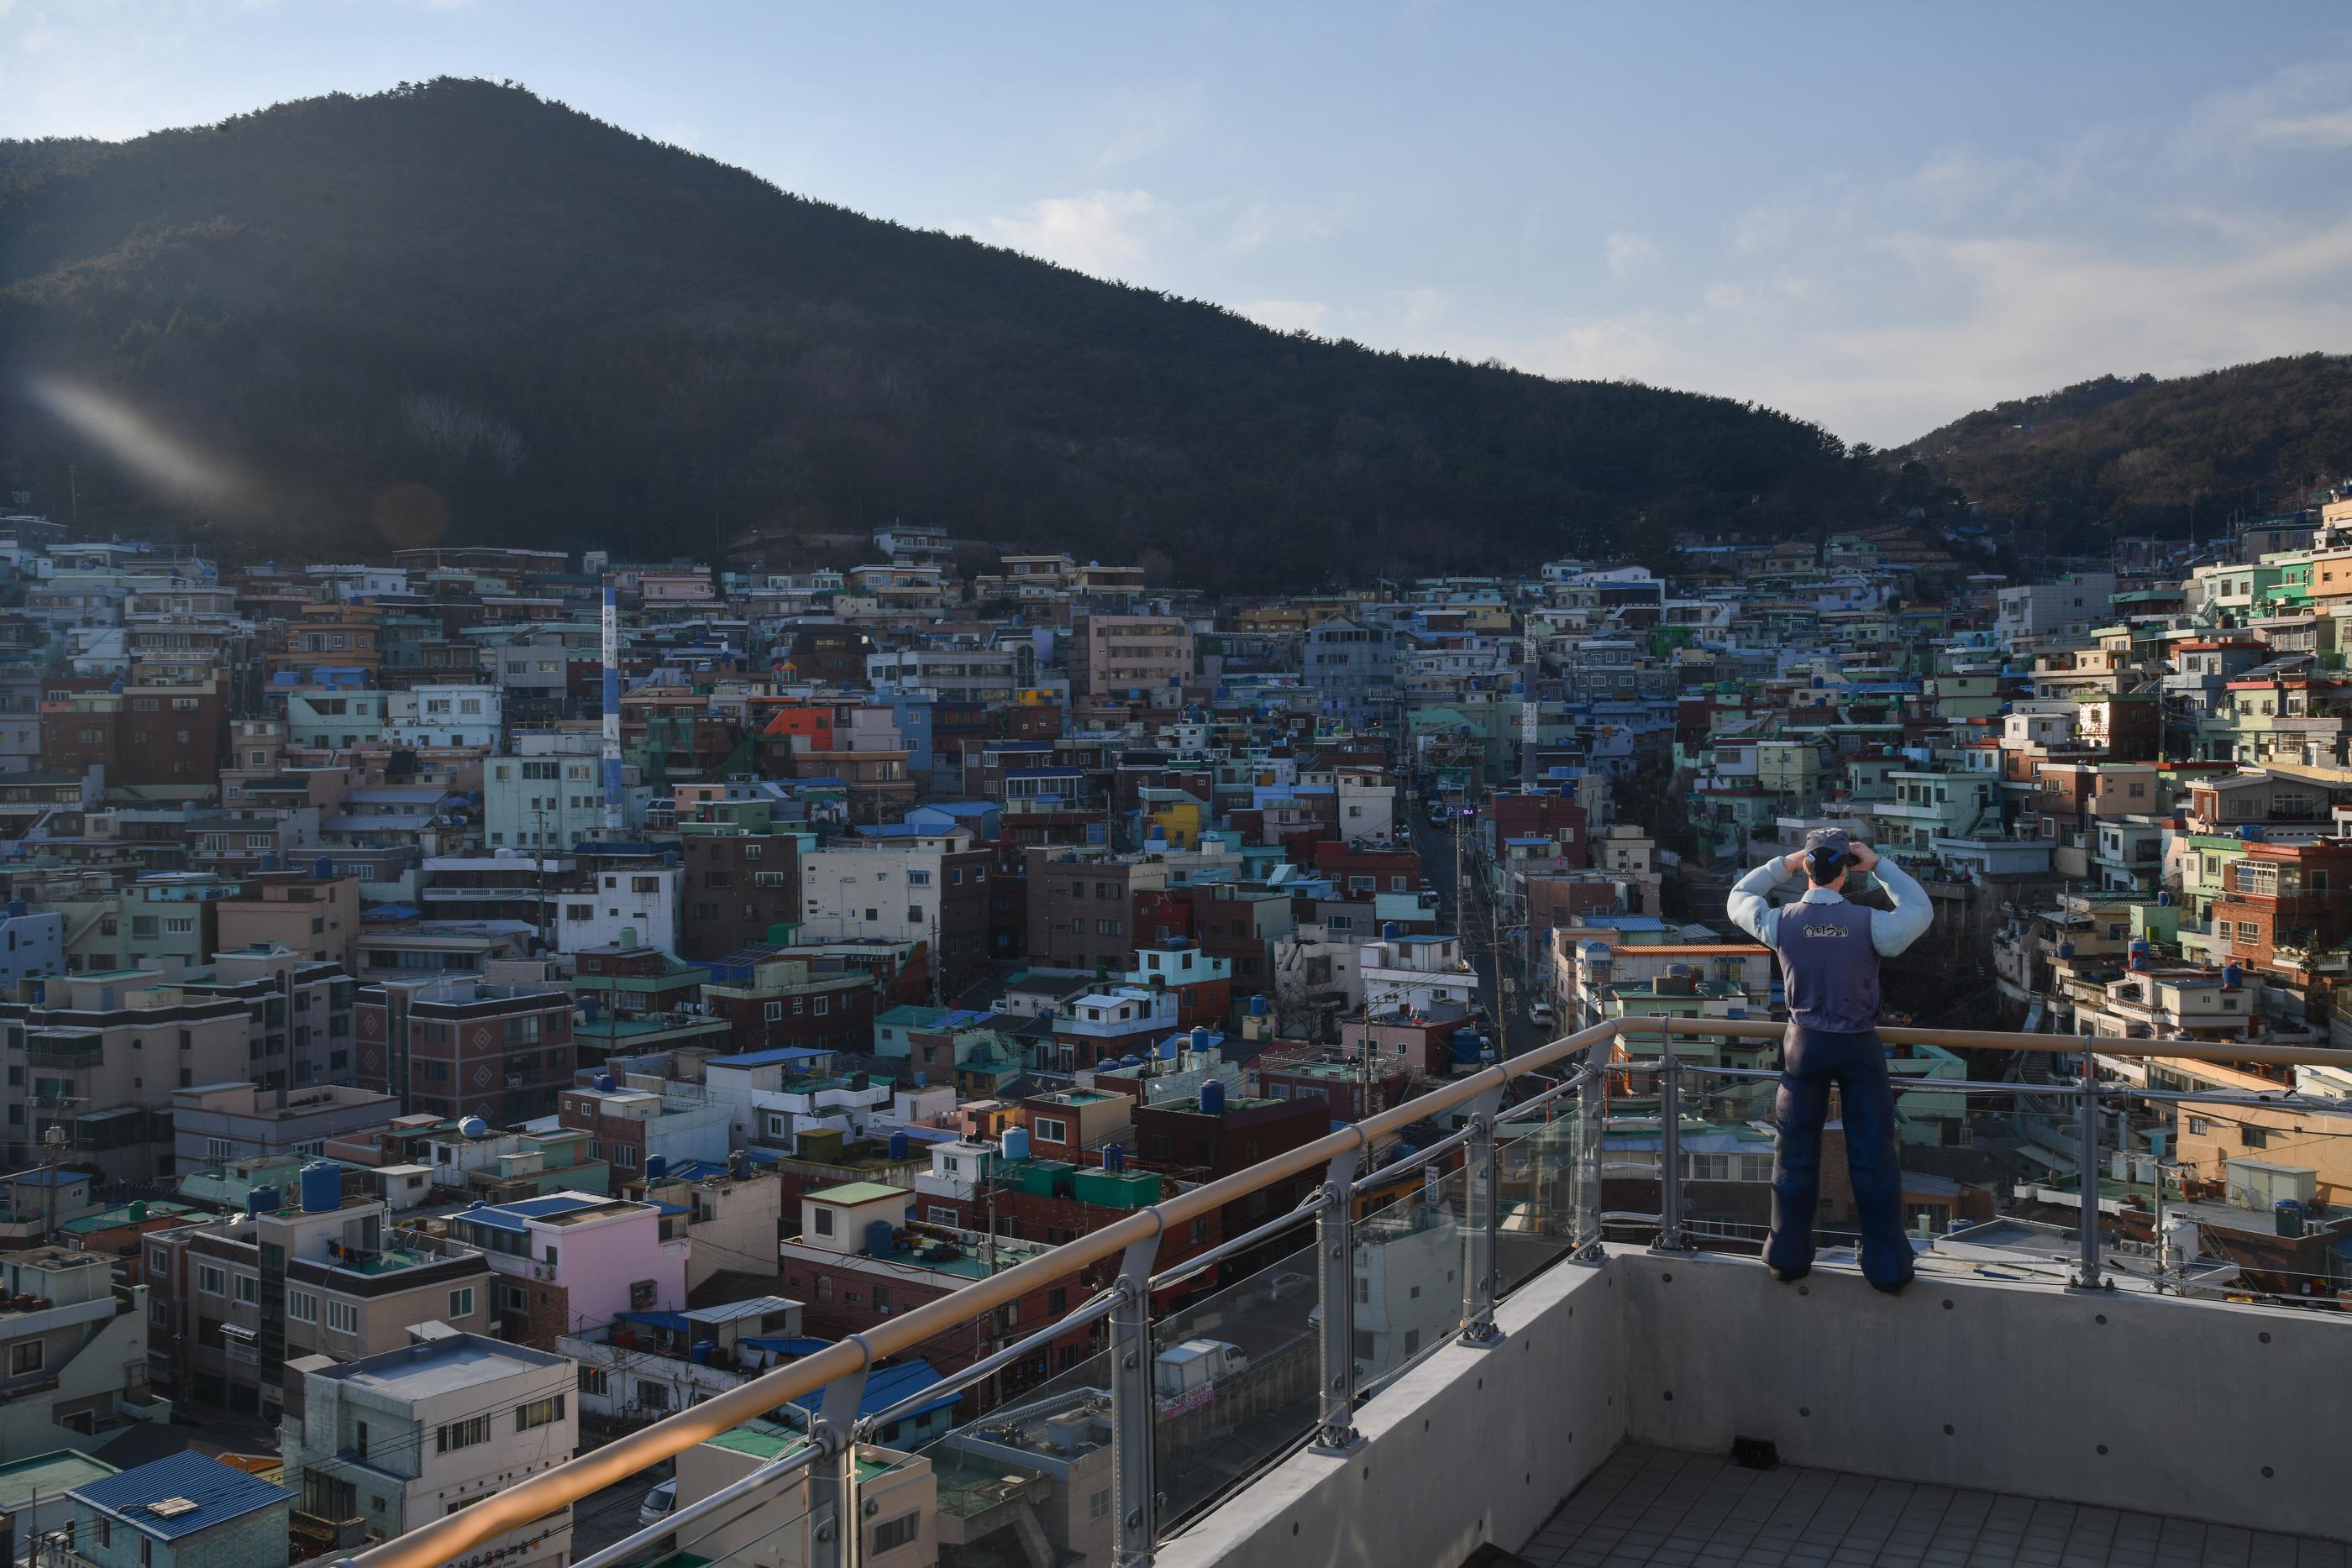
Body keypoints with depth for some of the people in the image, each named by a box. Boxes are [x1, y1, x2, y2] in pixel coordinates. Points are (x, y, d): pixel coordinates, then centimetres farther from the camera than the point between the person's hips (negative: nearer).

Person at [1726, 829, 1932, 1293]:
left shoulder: (1782, 922, -10)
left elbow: (1739, 898, 10)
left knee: (1796, 1151, 11)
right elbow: (1920, 911, 6)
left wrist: (1784, 864, 11)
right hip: (1861, 1046, -1)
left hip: (1805, 1044, 1)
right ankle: (1887, 1264, 12)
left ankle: (1789, 1256, 18)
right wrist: (1880, 865, 7)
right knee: (1873, 1154, 6)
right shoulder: (1868, 923, -14)